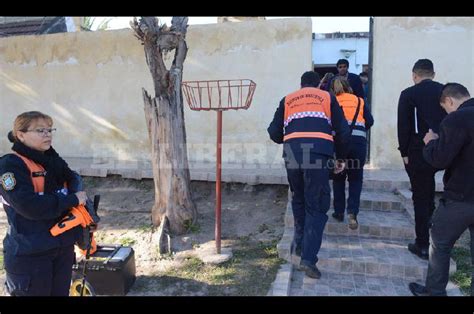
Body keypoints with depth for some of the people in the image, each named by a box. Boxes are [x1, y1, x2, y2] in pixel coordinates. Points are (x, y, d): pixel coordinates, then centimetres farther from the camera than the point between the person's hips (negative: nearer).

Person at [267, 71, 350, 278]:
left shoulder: (287, 100, 22)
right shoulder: (327, 97, 19)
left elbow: (274, 133, 16)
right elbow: (342, 131, 12)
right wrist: (341, 157, 24)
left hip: (292, 153, 2)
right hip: (318, 152, -2)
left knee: (299, 200, 22)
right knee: (316, 206, 3)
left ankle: (299, 244, 29)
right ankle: (308, 258, -4)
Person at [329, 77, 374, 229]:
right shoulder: (360, 101, 16)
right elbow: (370, 121, 7)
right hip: (359, 141, 1)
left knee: (338, 177, 15)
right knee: (355, 178, 11)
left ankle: (339, 212, 18)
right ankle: (352, 211, -4)